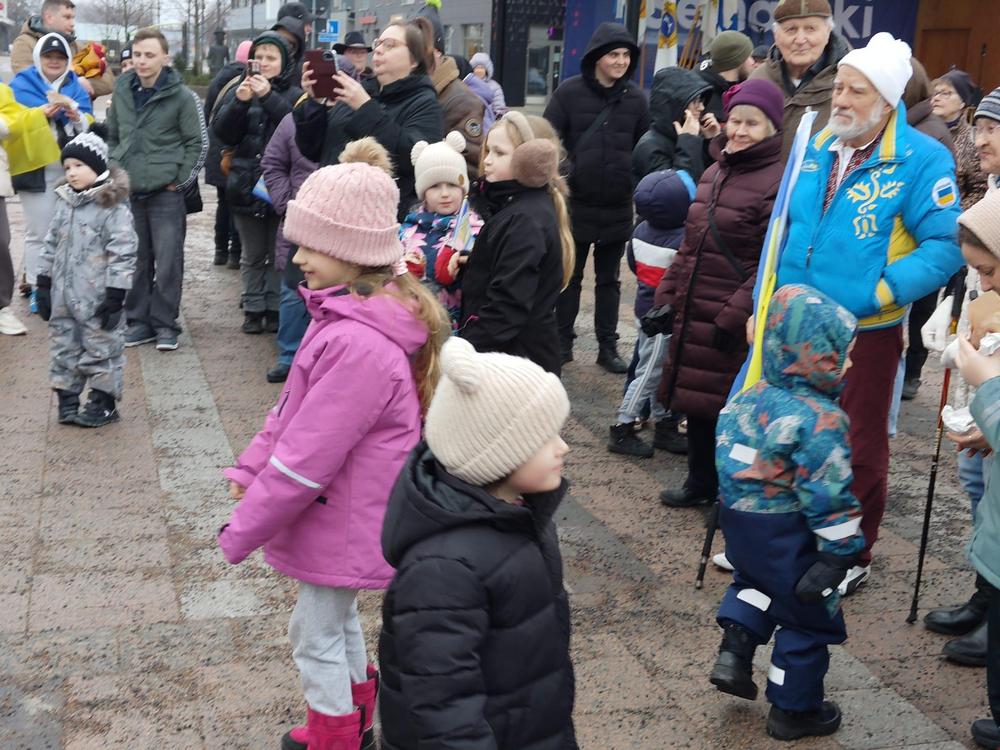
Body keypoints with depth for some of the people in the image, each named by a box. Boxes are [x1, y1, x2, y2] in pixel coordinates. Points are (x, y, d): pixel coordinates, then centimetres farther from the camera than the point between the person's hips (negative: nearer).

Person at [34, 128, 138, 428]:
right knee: (64, 347, 12)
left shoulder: (113, 205, -13)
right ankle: (67, 399, 23)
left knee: (101, 347, 3)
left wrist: (115, 295, -17)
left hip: (97, 297, -7)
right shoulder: (64, 200, 9)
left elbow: (123, 252, -15)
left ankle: (103, 402, 14)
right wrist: (44, 285, 13)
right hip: (64, 294, 7)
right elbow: (51, 245, 16)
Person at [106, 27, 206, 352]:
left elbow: (198, 143, -3)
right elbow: (112, 137, 20)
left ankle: (165, 324, 9)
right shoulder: (122, 93, 8)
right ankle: (139, 320, 19)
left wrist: (181, 181, -7)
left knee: (168, 262, -2)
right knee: (136, 260, 9)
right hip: (128, 192, 4)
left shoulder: (182, 96, -6)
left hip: (166, 193, -4)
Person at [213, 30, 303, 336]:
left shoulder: (294, 93, -1)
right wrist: (239, 102, -15)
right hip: (246, 185, 3)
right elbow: (222, 133, -1)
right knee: (252, 255, 11)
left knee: (279, 254, 4)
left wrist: (268, 97, -25)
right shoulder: (239, 90, 9)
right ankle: (253, 310, 18)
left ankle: (276, 309, 14)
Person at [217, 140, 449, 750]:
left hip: (341, 519, -10)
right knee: (339, 621, 27)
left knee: (317, 635, 10)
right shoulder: (350, 313, -1)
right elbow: (296, 406, 8)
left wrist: (243, 531, -18)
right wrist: (251, 468, 5)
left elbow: (306, 459, -29)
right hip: (345, 510, 10)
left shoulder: (358, 346, -33)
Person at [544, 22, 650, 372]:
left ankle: (608, 346, 19)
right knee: (569, 277, 9)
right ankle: (562, 342, 19)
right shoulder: (569, 92, -5)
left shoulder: (636, 98, 2)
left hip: (617, 207, 2)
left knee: (609, 279, 12)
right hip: (575, 203, -2)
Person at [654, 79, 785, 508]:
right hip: (694, 313, 8)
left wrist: (735, 316, -20)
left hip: (737, 323, -8)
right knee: (695, 397, 16)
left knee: (732, 407, 1)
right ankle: (700, 483, 33)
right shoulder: (715, 173, 12)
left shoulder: (778, 183, -14)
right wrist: (667, 295, 13)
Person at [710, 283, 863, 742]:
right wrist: (841, 549, -16)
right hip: (787, 536, -7)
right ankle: (793, 710, 23)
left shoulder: (749, 399, -1)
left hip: (739, 522, 7)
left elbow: (729, 458, 10)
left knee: (756, 582, 35)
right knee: (810, 617, 12)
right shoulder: (821, 420, -24)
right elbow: (829, 494, -24)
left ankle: (734, 654, 20)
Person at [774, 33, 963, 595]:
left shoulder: (923, 160, -14)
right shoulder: (818, 150, 5)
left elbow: (945, 246, -17)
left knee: (859, 450, 8)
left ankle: (854, 558, 25)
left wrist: (880, 292, -23)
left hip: (866, 333, -6)